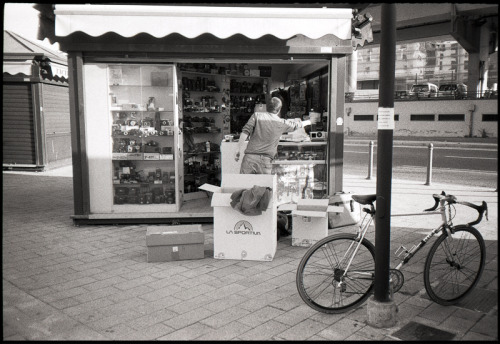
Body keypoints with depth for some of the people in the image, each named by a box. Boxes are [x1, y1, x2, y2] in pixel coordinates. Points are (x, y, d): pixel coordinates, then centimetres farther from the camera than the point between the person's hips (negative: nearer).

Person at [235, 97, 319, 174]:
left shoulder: (257, 115, 5)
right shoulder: (282, 123, 9)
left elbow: (245, 132, -5)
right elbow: (298, 125, 28)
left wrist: (239, 149, -2)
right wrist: (310, 121, 47)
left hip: (250, 157, 0)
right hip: (266, 160, 0)